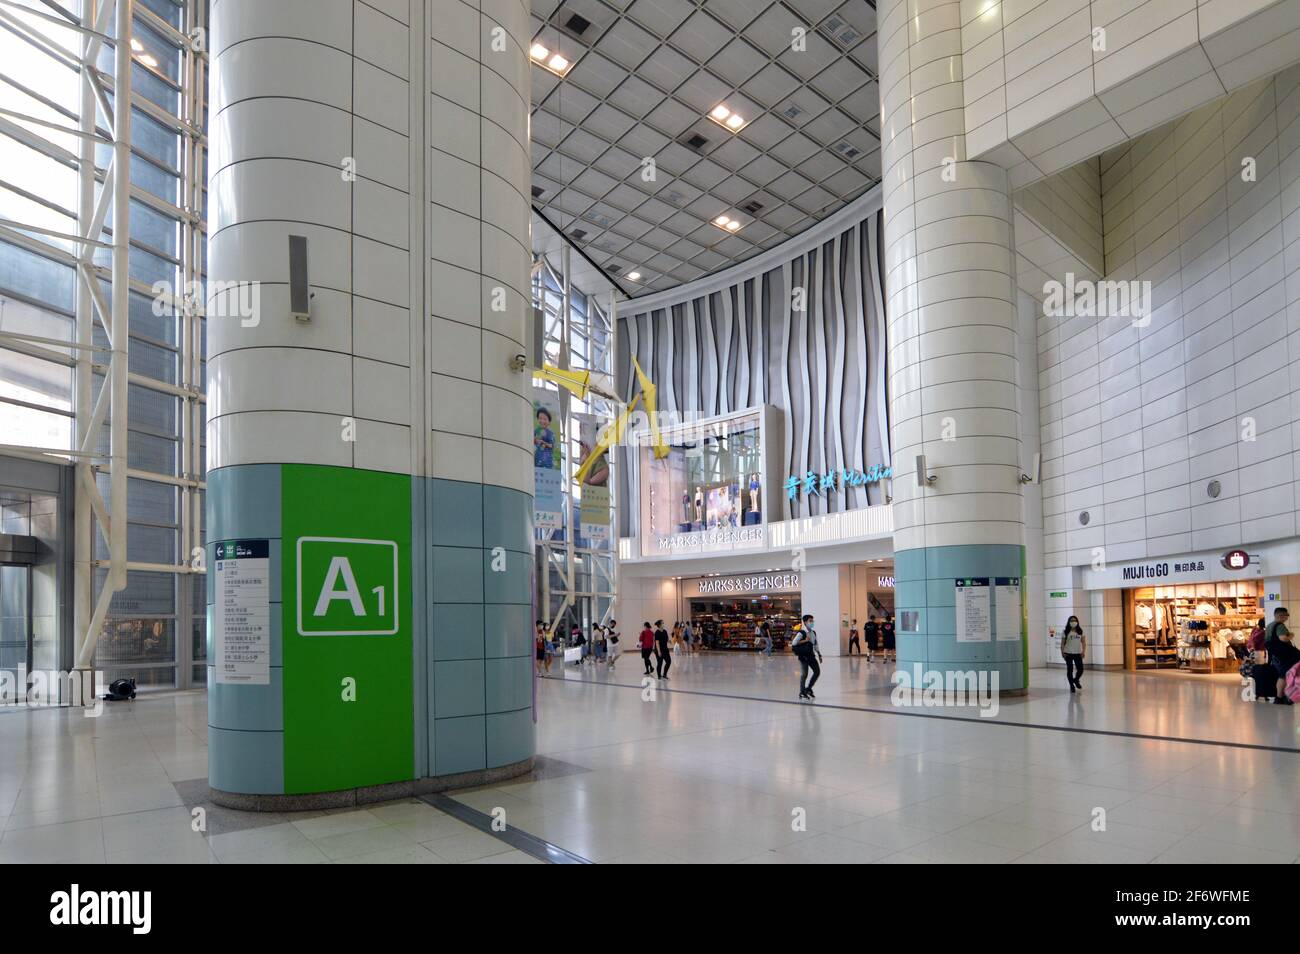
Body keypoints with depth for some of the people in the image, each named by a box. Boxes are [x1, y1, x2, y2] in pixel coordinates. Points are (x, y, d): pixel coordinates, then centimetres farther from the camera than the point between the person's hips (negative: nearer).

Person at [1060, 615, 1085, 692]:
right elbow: (1062, 643, -1)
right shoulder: (1065, 632, 0)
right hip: (1068, 653, -2)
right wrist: (1062, 652, -10)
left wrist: (1083, 651, -6)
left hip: (1078, 653, 2)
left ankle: (1076, 680, 30)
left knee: (1080, 669, -1)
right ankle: (1072, 685, 15)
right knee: (1070, 670, 1)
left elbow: (1083, 642, 5)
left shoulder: (1080, 631, 5)